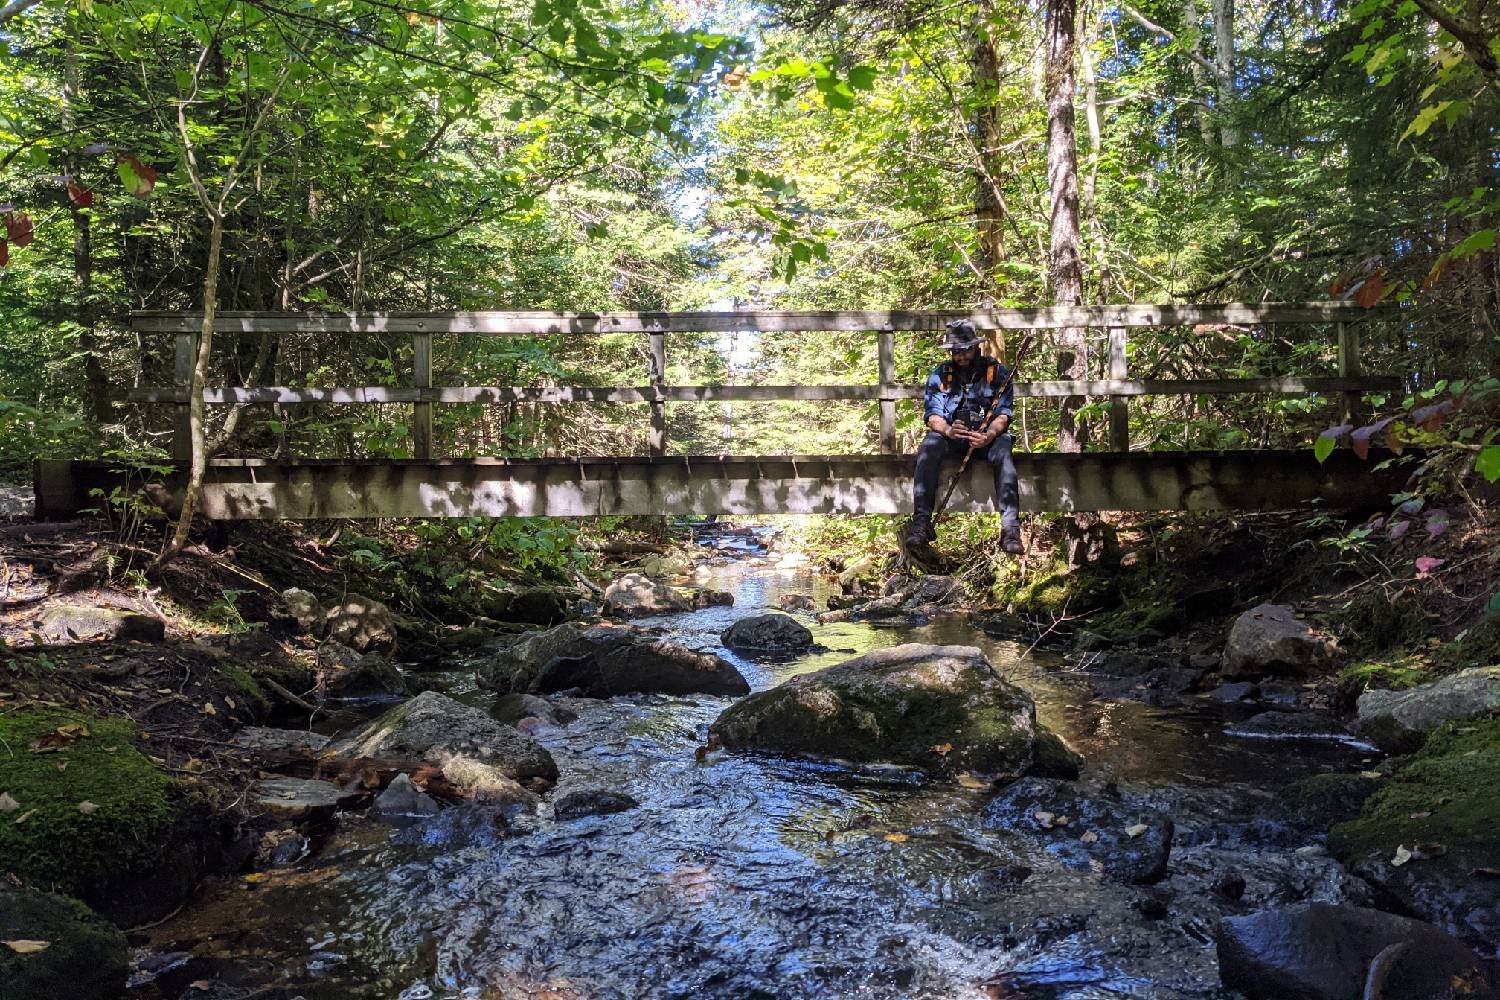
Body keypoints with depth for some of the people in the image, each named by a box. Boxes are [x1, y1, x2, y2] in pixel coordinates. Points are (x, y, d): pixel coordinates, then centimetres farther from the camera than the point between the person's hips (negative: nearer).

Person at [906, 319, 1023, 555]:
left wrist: (989, 435, -28)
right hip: (949, 435, 1)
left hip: (988, 435, -1)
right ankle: (921, 523, -38)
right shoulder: (939, 375, 10)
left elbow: (1003, 414, -4)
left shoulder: (997, 372, 5)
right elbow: (932, 413, -1)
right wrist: (947, 430, -26)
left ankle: (1010, 529, -42)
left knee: (1002, 452, -36)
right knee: (929, 447, -32)